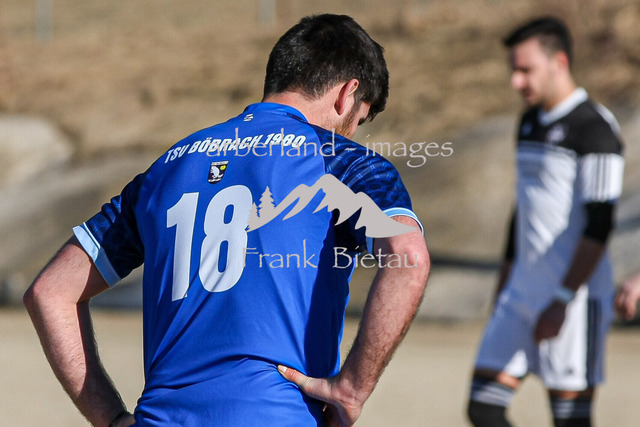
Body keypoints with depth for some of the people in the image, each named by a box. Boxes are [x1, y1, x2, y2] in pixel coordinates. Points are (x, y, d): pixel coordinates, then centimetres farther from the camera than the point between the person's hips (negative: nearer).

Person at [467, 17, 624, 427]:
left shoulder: (594, 128, -12)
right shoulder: (531, 123, 15)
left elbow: (598, 226, -17)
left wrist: (563, 301, -20)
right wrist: (506, 283, 22)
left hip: (575, 294, -8)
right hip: (524, 289, 8)